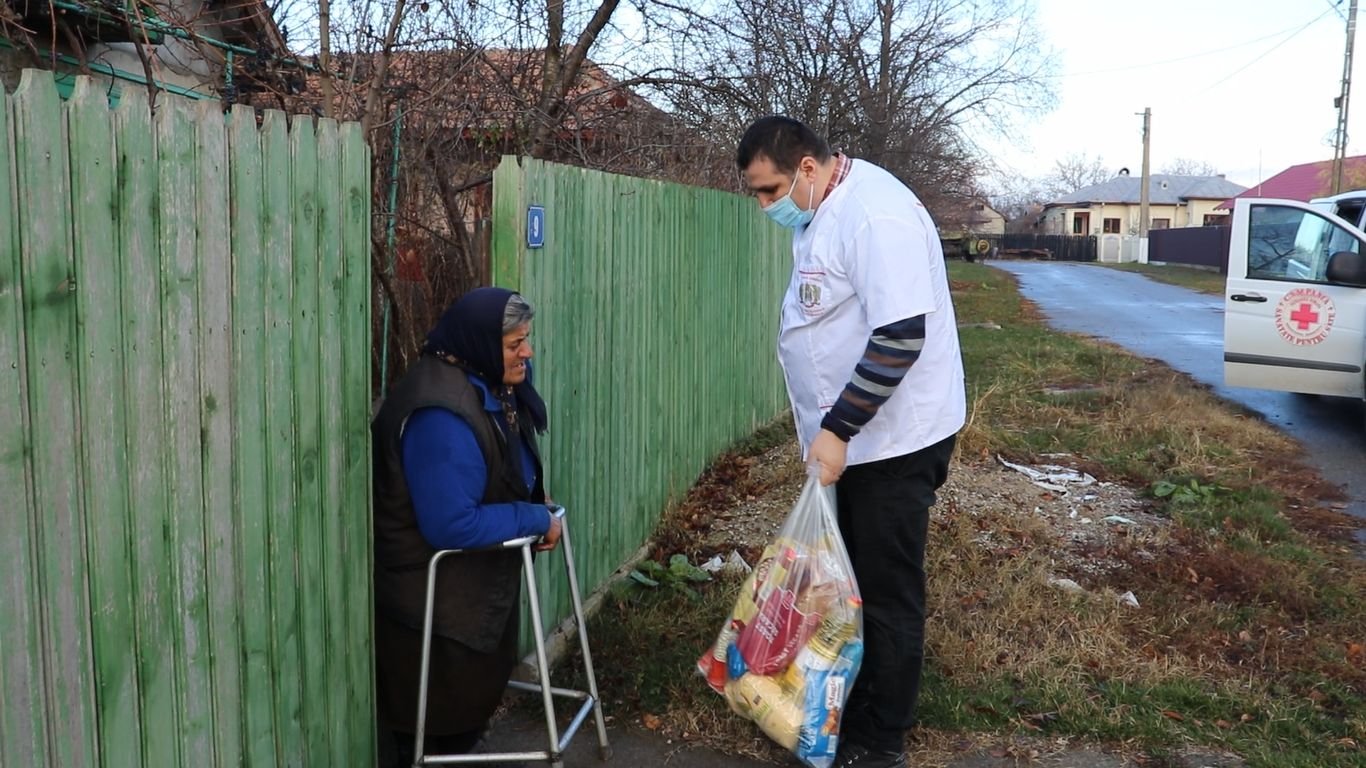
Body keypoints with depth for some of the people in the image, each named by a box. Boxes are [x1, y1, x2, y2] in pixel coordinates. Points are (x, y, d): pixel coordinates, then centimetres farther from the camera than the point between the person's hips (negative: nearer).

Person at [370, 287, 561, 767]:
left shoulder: (491, 387, -2)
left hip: (479, 582, 9)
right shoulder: (441, 417, -34)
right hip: (433, 596, -9)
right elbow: (451, 526, -35)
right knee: (438, 719, 11)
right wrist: (537, 520, -25)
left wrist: (535, 514, -1)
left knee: (478, 694, 26)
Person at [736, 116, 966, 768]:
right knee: (851, 582, 17)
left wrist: (837, 428, -24)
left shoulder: (876, 214, -22)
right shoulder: (819, 214, 9)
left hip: (894, 438, -9)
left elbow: (901, 336, -27)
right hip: (849, 437, 9)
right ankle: (852, 707, 32)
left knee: (887, 593, 3)